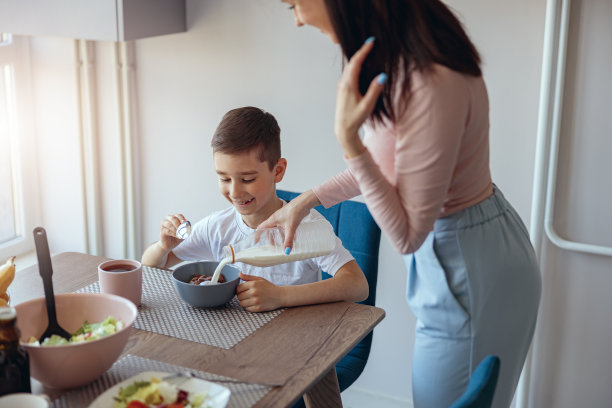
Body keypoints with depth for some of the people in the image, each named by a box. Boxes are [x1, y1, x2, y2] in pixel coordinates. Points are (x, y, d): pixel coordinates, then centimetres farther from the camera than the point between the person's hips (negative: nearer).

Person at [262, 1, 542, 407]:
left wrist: (349, 139, -30)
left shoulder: (432, 83, -32)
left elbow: (407, 234, -24)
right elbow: (386, 162, 14)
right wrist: (307, 201, 16)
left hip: (472, 273, -9)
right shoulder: (394, 56, -3)